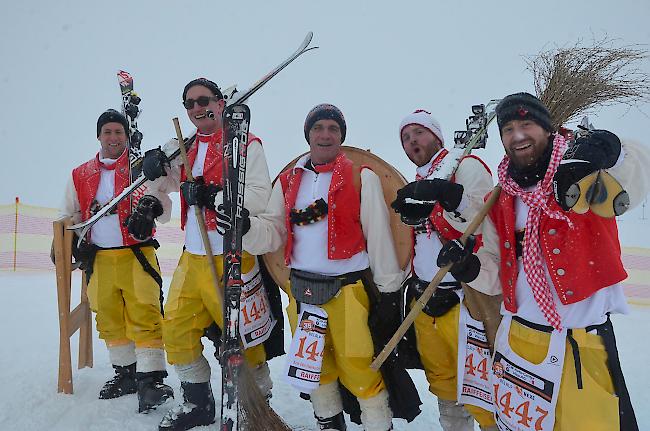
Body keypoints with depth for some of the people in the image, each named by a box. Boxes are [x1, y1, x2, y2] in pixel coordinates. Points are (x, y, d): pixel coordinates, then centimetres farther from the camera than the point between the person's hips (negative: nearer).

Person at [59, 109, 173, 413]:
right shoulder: (80, 175, 15)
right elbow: (69, 215, 24)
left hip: (137, 255, -4)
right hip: (100, 259, 4)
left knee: (144, 317, -11)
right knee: (109, 319, 9)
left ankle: (150, 379, -6)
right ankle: (125, 373, 23)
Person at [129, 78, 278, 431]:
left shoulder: (246, 143, -6)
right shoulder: (186, 148, 15)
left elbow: (260, 197, -18)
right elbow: (161, 181, 26)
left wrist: (214, 197, -26)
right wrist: (151, 206, 6)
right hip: (192, 257, 7)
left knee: (242, 335, -2)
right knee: (176, 328, 12)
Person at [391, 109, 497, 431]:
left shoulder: (467, 167, -6)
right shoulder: (415, 187, 16)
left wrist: (446, 195, -33)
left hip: (463, 300, -7)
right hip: (424, 304, 7)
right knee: (442, 382, 18)